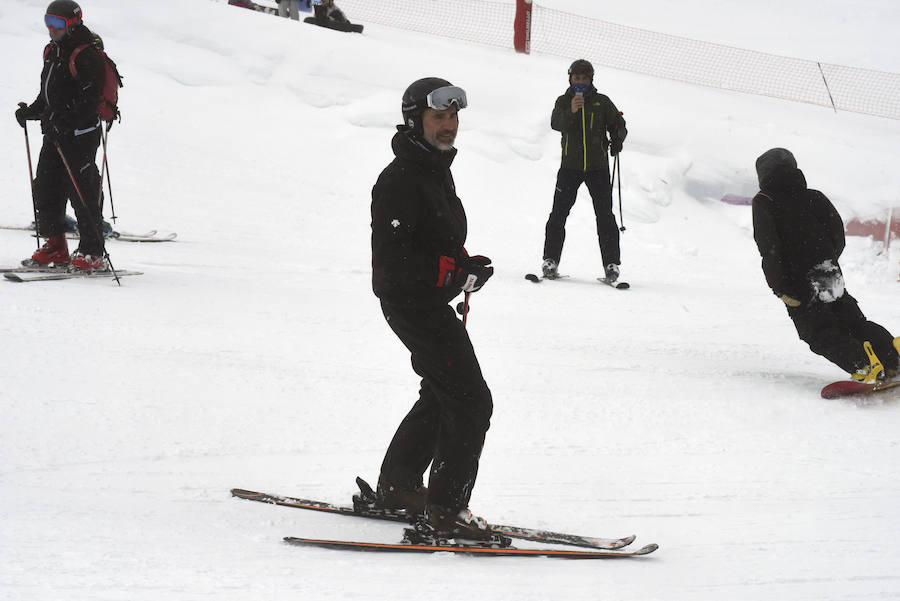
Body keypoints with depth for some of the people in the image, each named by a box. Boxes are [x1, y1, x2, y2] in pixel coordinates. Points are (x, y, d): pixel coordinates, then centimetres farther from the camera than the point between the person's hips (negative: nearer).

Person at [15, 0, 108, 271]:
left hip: (80, 134, -9)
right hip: (54, 133, 9)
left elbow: (90, 100, -21)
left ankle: (92, 253, -2)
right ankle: (55, 247, 19)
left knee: (82, 192, -7)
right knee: (45, 188, 9)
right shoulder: (53, 51, 15)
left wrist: (66, 122, -29)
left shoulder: (87, 56, -14)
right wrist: (32, 111, 10)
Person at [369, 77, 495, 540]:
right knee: (470, 400, -12)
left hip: (433, 300, 10)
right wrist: (456, 275, -24)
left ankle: (396, 486, 34)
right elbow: (392, 261, -24)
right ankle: (446, 509, -10)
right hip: (412, 304, -10)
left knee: (442, 394, 22)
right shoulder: (400, 181, -19)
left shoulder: (438, 168, 12)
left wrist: (465, 264, 6)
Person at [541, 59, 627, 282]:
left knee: (605, 215, -2)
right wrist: (570, 111, -31)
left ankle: (611, 263, 2)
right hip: (570, 166, 0)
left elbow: (618, 125, 12)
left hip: (598, 166, 0)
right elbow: (556, 124, -12)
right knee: (559, 212, -3)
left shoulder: (602, 102, 7)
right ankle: (550, 260, 3)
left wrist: (617, 139, -11)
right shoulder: (564, 101, 6)